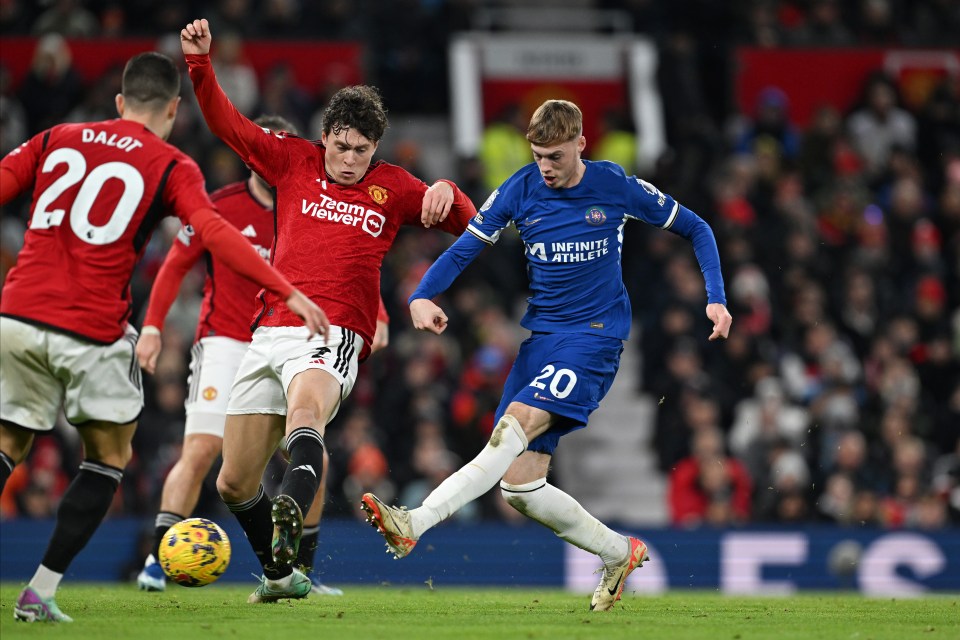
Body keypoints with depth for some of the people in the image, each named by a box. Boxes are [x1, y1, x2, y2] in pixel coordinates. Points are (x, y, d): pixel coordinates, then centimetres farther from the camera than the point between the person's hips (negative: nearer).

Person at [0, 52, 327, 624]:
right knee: (110, 456, 14)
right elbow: (214, 233, -11)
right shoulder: (172, 168, 4)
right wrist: (287, 291, -15)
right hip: (92, 333, -3)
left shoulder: (55, 140, 15)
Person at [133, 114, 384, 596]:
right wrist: (152, 326, -6)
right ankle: (156, 561, -13)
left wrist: (375, 317, -7)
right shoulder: (220, 208, -6)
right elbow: (175, 265, 2)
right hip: (225, 344, -3)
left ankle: (300, 570, 13)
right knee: (201, 449, -17)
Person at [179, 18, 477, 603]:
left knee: (305, 410, -40)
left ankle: (291, 516, -65)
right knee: (234, 484, 5)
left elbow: (466, 223, 18)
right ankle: (280, 574, 28)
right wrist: (200, 65, 1)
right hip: (270, 331, 4)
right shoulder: (293, 161, 15)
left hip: (333, 336, -4)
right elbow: (227, 124, 14)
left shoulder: (393, 187, 13)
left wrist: (446, 194, -4)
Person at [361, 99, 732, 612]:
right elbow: (463, 250, 0)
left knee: (516, 424, -28)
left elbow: (696, 229, 8)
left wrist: (716, 299, -4)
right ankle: (620, 553, 19)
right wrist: (421, 297, -19)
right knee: (519, 485, -2)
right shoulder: (520, 190, 0)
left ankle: (414, 524, -40)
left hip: (595, 336, -5)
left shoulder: (617, 188, -4)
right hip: (539, 334, 5)